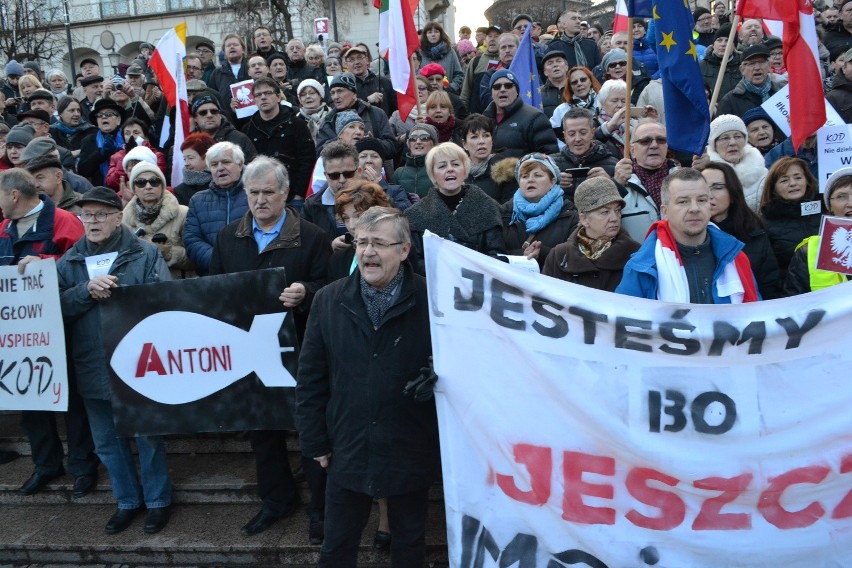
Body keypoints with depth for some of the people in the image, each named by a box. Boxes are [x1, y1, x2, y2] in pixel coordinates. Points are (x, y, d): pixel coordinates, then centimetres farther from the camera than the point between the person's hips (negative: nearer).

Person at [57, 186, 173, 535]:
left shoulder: (145, 254, -6)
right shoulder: (68, 262, 7)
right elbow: (55, 307, -3)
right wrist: (87, 290, -19)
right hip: (92, 368, 5)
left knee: (147, 436, 9)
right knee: (107, 441, 16)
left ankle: (157, 500, 27)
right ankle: (127, 501, 34)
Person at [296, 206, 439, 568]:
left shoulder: (431, 301, -13)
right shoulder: (328, 301, -2)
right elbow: (310, 378, 2)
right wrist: (315, 441, 2)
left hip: (411, 453, -2)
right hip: (347, 452, 2)